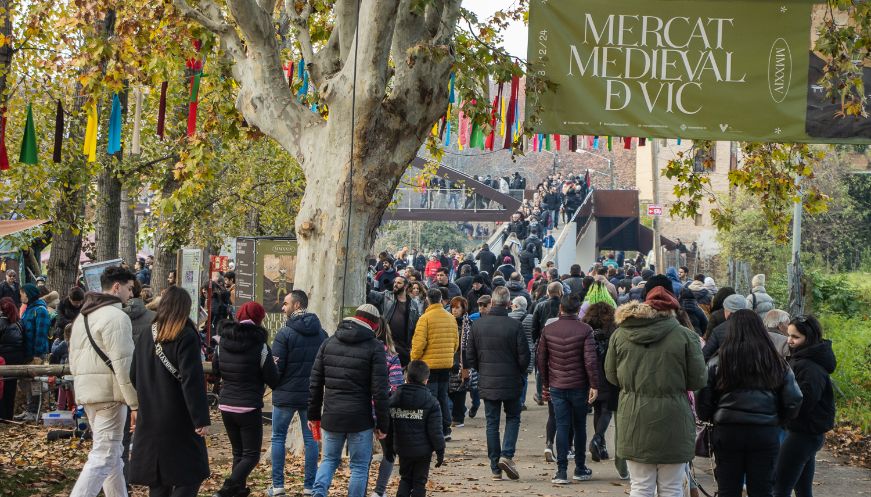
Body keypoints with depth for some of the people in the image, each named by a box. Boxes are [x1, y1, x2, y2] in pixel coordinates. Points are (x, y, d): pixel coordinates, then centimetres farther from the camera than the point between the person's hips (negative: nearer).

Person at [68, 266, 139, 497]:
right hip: (109, 392, -9)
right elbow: (123, 365, -19)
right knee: (103, 457, -8)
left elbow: (74, 359, 21)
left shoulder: (83, 316, 17)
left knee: (113, 452, 18)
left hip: (86, 391, 10)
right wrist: (136, 403, -17)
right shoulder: (116, 316, -13)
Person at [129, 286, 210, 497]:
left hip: (149, 420, 6)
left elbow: (134, 378, 15)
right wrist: (201, 419, -16)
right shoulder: (186, 337, -12)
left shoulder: (144, 337, 8)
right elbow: (192, 381, -18)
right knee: (191, 474, 1)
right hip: (178, 422, -6)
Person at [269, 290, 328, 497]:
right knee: (310, 438, 10)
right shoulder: (321, 333, 1)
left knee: (278, 438, 8)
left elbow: (276, 366, -13)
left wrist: (273, 382, 6)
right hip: (312, 394, 4)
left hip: (285, 394, -4)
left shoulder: (285, 333, -14)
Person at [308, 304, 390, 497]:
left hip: (331, 416, 4)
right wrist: (382, 424, -3)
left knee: (329, 459, 18)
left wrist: (313, 415, 16)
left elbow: (315, 383, 9)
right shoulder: (375, 347, -7)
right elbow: (379, 391, -10)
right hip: (360, 419, -4)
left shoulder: (329, 343, 7)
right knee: (359, 466, 8)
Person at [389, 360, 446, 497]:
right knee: (419, 481, 6)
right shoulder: (431, 403, -11)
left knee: (405, 478, 18)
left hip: (402, 449, 3)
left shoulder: (393, 400, 0)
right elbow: (435, 431, -11)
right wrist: (440, 451, -2)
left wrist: (389, 448, 17)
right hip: (423, 450, -3)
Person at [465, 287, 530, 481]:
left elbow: (470, 357, 2)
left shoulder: (477, 325, -4)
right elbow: (524, 357, -9)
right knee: (513, 418, 14)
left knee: (492, 423, 10)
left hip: (487, 383, 2)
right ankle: (506, 455, -5)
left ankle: (495, 468, 10)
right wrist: (519, 373, 11)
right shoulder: (515, 326, -13)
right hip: (511, 382, -2)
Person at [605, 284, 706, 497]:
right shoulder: (685, 336, -9)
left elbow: (611, 376, 8)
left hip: (634, 421, 2)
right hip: (672, 418, -2)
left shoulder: (620, 334, 0)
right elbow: (697, 381, -5)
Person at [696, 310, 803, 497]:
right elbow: (793, 401, 0)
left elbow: (703, 402, -5)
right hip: (766, 434, 1)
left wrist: (713, 419, 14)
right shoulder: (777, 363, 2)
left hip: (728, 432, -1)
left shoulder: (718, 362, -3)